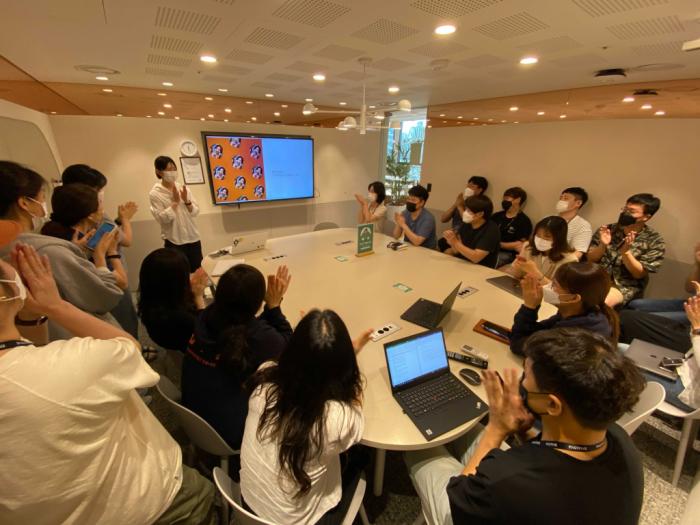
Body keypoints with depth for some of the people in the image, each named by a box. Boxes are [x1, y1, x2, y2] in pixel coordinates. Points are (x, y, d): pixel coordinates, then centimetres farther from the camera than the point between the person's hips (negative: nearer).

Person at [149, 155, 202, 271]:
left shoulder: (183, 188, 5)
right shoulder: (155, 193, -6)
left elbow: (195, 212, 2)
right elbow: (162, 218, -15)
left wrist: (186, 201, -13)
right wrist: (175, 202, -15)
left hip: (193, 238, 4)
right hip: (174, 242, -4)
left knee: (198, 272, 12)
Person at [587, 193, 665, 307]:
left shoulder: (654, 241, 0)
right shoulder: (608, 229, 6)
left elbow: (639, 274, -5)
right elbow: (590, 259, 4)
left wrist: (625, 251, -21)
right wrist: (602, 246, -16)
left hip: (626, 286, -2)